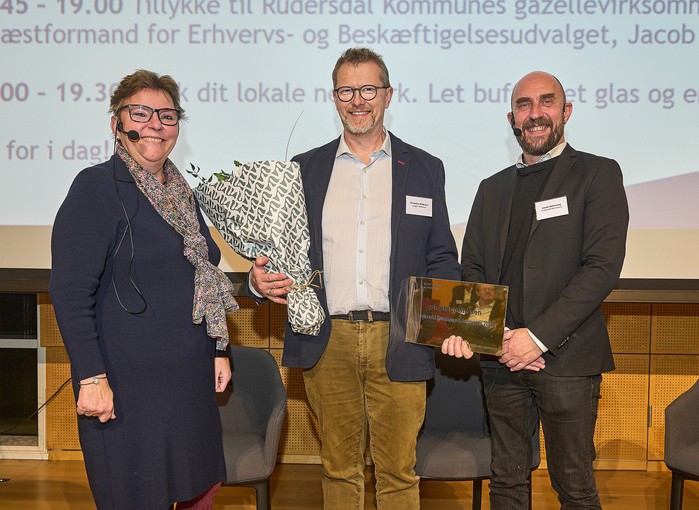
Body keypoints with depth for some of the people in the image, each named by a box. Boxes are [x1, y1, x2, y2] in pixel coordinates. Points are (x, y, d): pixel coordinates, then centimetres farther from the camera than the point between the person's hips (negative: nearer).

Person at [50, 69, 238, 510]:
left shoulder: (180, 192, 12)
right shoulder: (97, 187, -11)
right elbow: (70, 292, -16)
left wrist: (220, 350, 16)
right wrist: (91, 377, -20)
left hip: (190, 379, 7)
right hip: (127, 383, -7)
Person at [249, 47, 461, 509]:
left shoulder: (425, 169, 8)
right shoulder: (306, 169, 10)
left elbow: (442, 258, 8)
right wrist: (261, 279, -10)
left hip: (398, 344, -1)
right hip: (327, 341, 1)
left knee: (399, 470, 8)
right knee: (339, 467, 14)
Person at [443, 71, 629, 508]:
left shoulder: (599, 174, 0)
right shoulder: (493, 188, 17)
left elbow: (603, 267, -11)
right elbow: (472, 268, 15)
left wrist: (538, 336, -17)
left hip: (566, 357, -4)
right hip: (501, 358, 5)